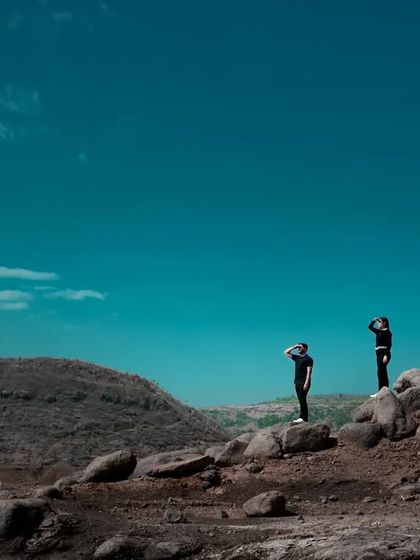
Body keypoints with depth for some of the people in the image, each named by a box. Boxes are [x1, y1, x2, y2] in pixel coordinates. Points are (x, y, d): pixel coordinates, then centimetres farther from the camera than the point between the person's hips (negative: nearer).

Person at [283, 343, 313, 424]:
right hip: (297, 382, 8)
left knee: (302, 399, -12)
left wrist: (306, 383, -21)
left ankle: (302, 417, -15)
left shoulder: (308, 359, -6)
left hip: (304, 383, -8)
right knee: (301, 400, 6)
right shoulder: (297, 358, 17)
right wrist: (294, 347, 11)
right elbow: (286, 352, 21)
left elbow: (309, 371, -13)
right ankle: (304, 417, 7)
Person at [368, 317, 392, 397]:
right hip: (379, 354, 9)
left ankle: (380, 392, -16)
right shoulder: (379, 332, 16)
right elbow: (370, 327, 25)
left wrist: (386, 355, -23)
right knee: (383, 374, 8)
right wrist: (374, 320, 12)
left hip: (384, 353, -9)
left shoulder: (387, 332, -8)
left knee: (380, 373, -13)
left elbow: (389, 345, -16)